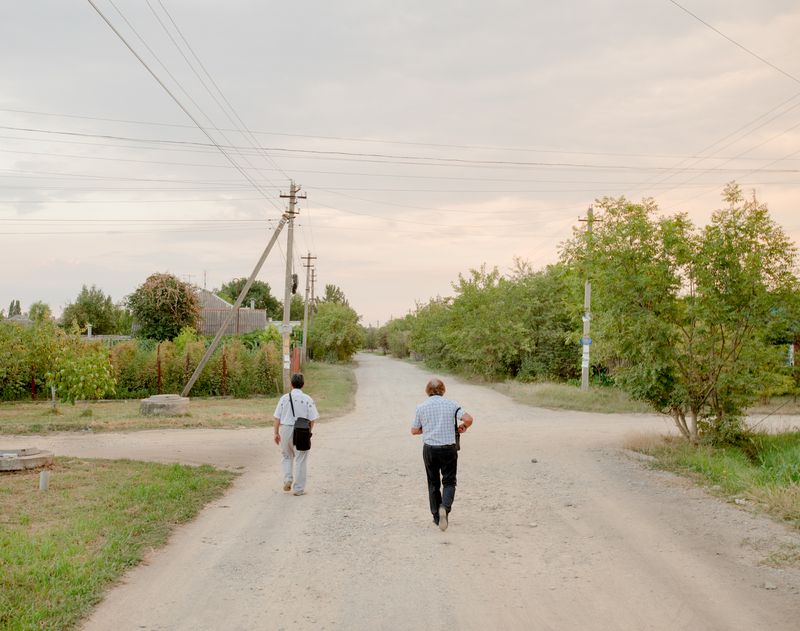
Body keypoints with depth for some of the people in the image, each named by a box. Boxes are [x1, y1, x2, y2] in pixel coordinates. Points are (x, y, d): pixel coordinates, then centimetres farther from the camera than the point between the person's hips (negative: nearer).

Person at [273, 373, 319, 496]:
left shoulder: (284, 398, -2)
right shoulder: (307, 399, -6)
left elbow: (277, 417, -1)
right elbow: (312, 419, -5)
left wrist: (276, 433, 6)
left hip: (286, 429, 1)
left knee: (286, 456, 22)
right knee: (300, 459, 7)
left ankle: (288, 478, 3)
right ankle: (299, 488, 11)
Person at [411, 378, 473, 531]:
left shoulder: (421, 407, 1)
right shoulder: (451, 404, -2)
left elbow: (414, 430, 6)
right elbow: (468, 419, -12)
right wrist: (463, 427, 8)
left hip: (429, 449, 1)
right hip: (448, 448, -1)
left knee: (433, 483, 14)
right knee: (449, 482, 7)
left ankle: (437, 517, 16)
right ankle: (445, 507, -19)